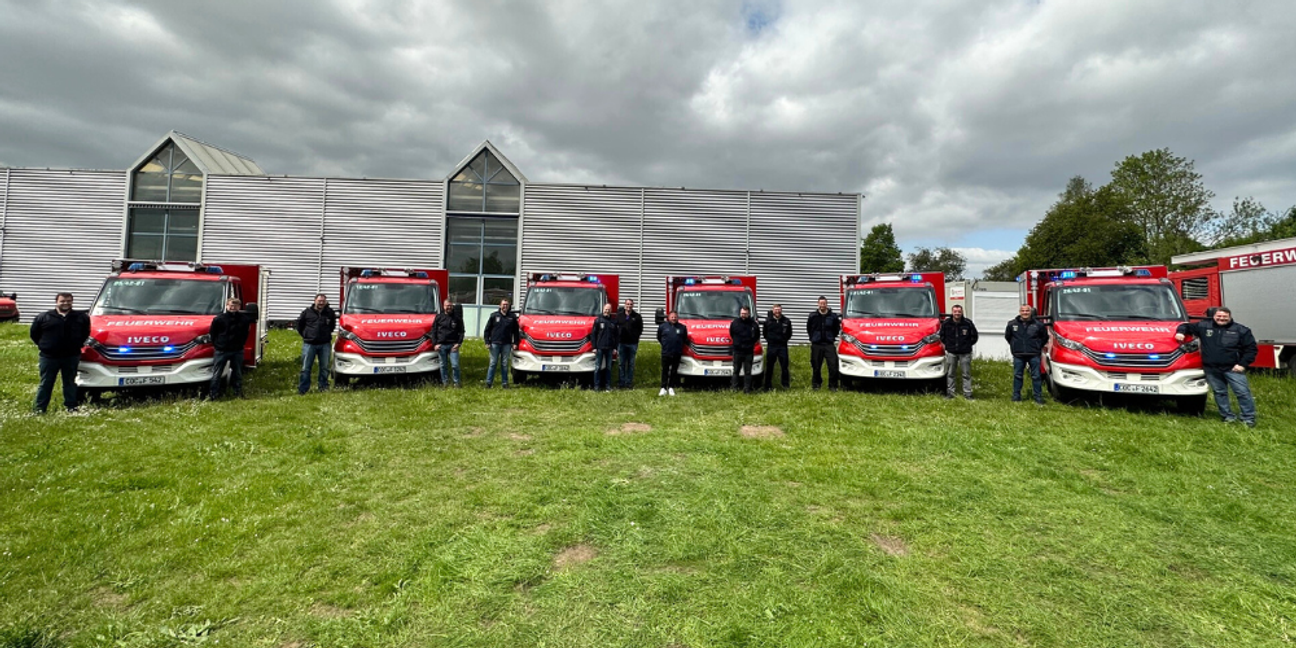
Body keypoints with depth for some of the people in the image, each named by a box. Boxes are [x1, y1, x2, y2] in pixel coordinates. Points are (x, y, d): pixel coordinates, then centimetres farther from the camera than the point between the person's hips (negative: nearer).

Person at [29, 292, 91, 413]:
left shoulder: (81, 317, 5)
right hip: (49, 357, 0)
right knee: (45, 383, 3)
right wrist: (42, 345, 7)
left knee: (70, 383, 8)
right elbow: (34, 333, 11)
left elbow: (86, 333, 15)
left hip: (71, 357, 1)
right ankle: (39, 407, 8)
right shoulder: (44, 317, 2)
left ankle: (71, 406, 14)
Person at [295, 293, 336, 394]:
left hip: (325, 344, 1)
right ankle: (302, 389, 5)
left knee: (324, 367, 7)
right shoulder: (307, 312, 2)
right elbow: (299, 324, 13)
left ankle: (324, 386, 18)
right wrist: (304, 335, 9)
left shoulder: (330, 313, 7)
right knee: (305, 368, 0)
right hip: (309, 344, -1)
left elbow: (332, 325, 22)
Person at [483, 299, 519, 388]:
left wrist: (515, 342, 1)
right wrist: (487, 342, -3)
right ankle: (488, 382, 5)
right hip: (495, 343, -1)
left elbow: (516, 331, 8)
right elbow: (487, 330, 3)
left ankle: (504, 382, 12)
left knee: (505, 364, 6)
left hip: (507, 344, 1)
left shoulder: (512, 317, 7)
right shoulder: (494, 316, 3)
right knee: (493, 363, 1)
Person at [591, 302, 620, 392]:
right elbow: (593, 334, -1)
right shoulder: (598, 320, 1)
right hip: (599, 348, -2)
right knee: (598, 367, 0)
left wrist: (615, 347, 3)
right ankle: (597, 386, 5)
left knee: (609, 367, 8)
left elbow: (617, 335, 9)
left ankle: (608, 386, 14)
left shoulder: (614, 321, 7)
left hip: (609, 348, 2)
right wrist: (594, 347, -6)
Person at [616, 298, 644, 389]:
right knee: (621, 364, 2)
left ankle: (629, 383, 10)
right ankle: (621, 383, 8)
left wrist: (636, 336, 0)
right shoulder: (619, 315, 6)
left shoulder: (637, 317, 5)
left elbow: (640, 329, 9)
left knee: (631, 364, 5)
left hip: (633, 343, 0)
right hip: (621, 343, 0)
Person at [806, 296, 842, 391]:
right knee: (816, 366, 6)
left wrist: (832, 337, 8)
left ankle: (833, 385, 0)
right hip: (816, 345, 1)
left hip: (829, 345, 0)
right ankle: (815, 384, 19)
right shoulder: (813, 316, 2)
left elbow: (837, 329, 14)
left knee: (833, 365, -9)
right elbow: (808, 329, 16)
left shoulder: (833, 316, 2)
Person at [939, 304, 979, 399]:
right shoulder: (946, 323, -2)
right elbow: (942, 336, 12)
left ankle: (967, 393, 10)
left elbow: (974, 336, 7)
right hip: (951, 352, 1)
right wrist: (947, 344, 7)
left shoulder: (968, 323, -5)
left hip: (965, 353, -1)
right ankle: (950, 393, 14)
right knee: (950, 374, 6)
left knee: (966, 374, 4)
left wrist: (967, 345, 5)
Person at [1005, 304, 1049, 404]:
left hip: (1034, 355, -1)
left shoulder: (1038, 324, 0)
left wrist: (1039, 346, 10)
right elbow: (1007, 336, 18)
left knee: (1036, 376, 1)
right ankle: (1016, 397, 13)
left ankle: (1039, 398, 8)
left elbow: (1045, 337, 13)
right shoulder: (1012, 324, 2)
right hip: (1018, 355, 1)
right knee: (1017, 376, 6)